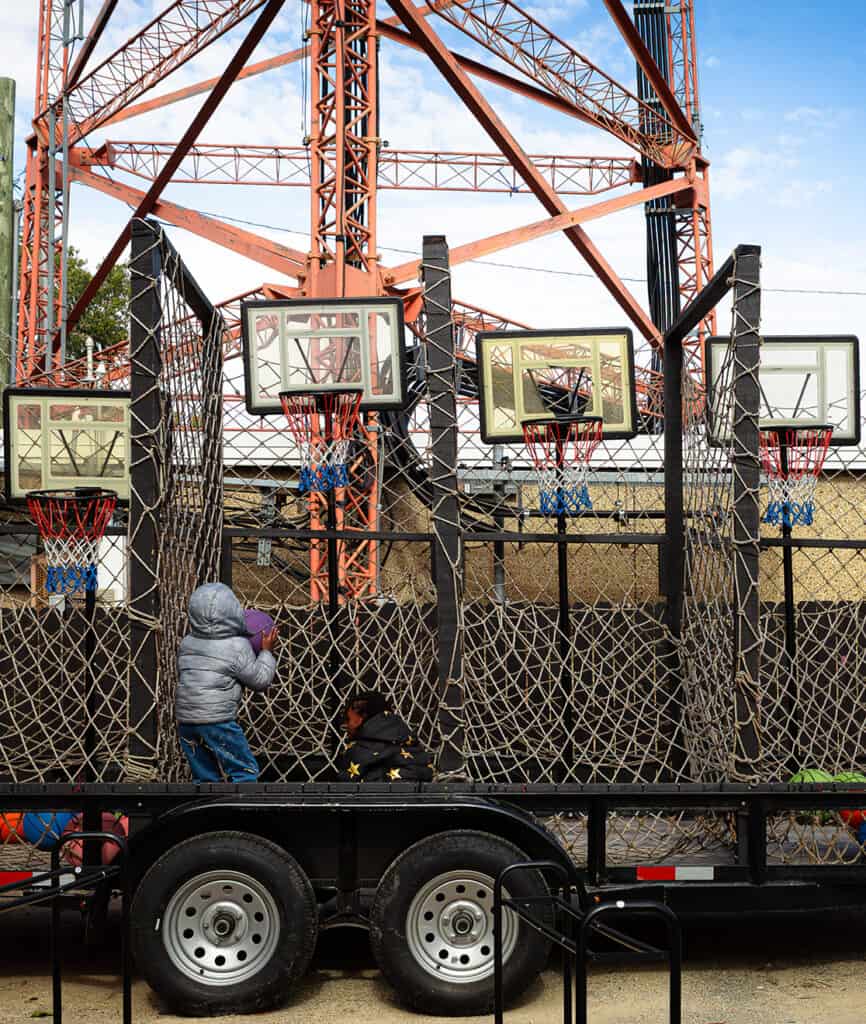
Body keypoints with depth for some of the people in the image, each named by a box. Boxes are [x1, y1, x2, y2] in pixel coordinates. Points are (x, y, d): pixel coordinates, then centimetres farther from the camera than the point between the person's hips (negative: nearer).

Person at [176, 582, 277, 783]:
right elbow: (260, 680, -3)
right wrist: (267, 651, 10)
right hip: (217, 721, -6)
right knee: (244, 771, 5)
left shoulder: (187, 643, 9)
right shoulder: (237, 646, -8)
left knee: (205, 776, 15)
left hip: (185, 719, 6)